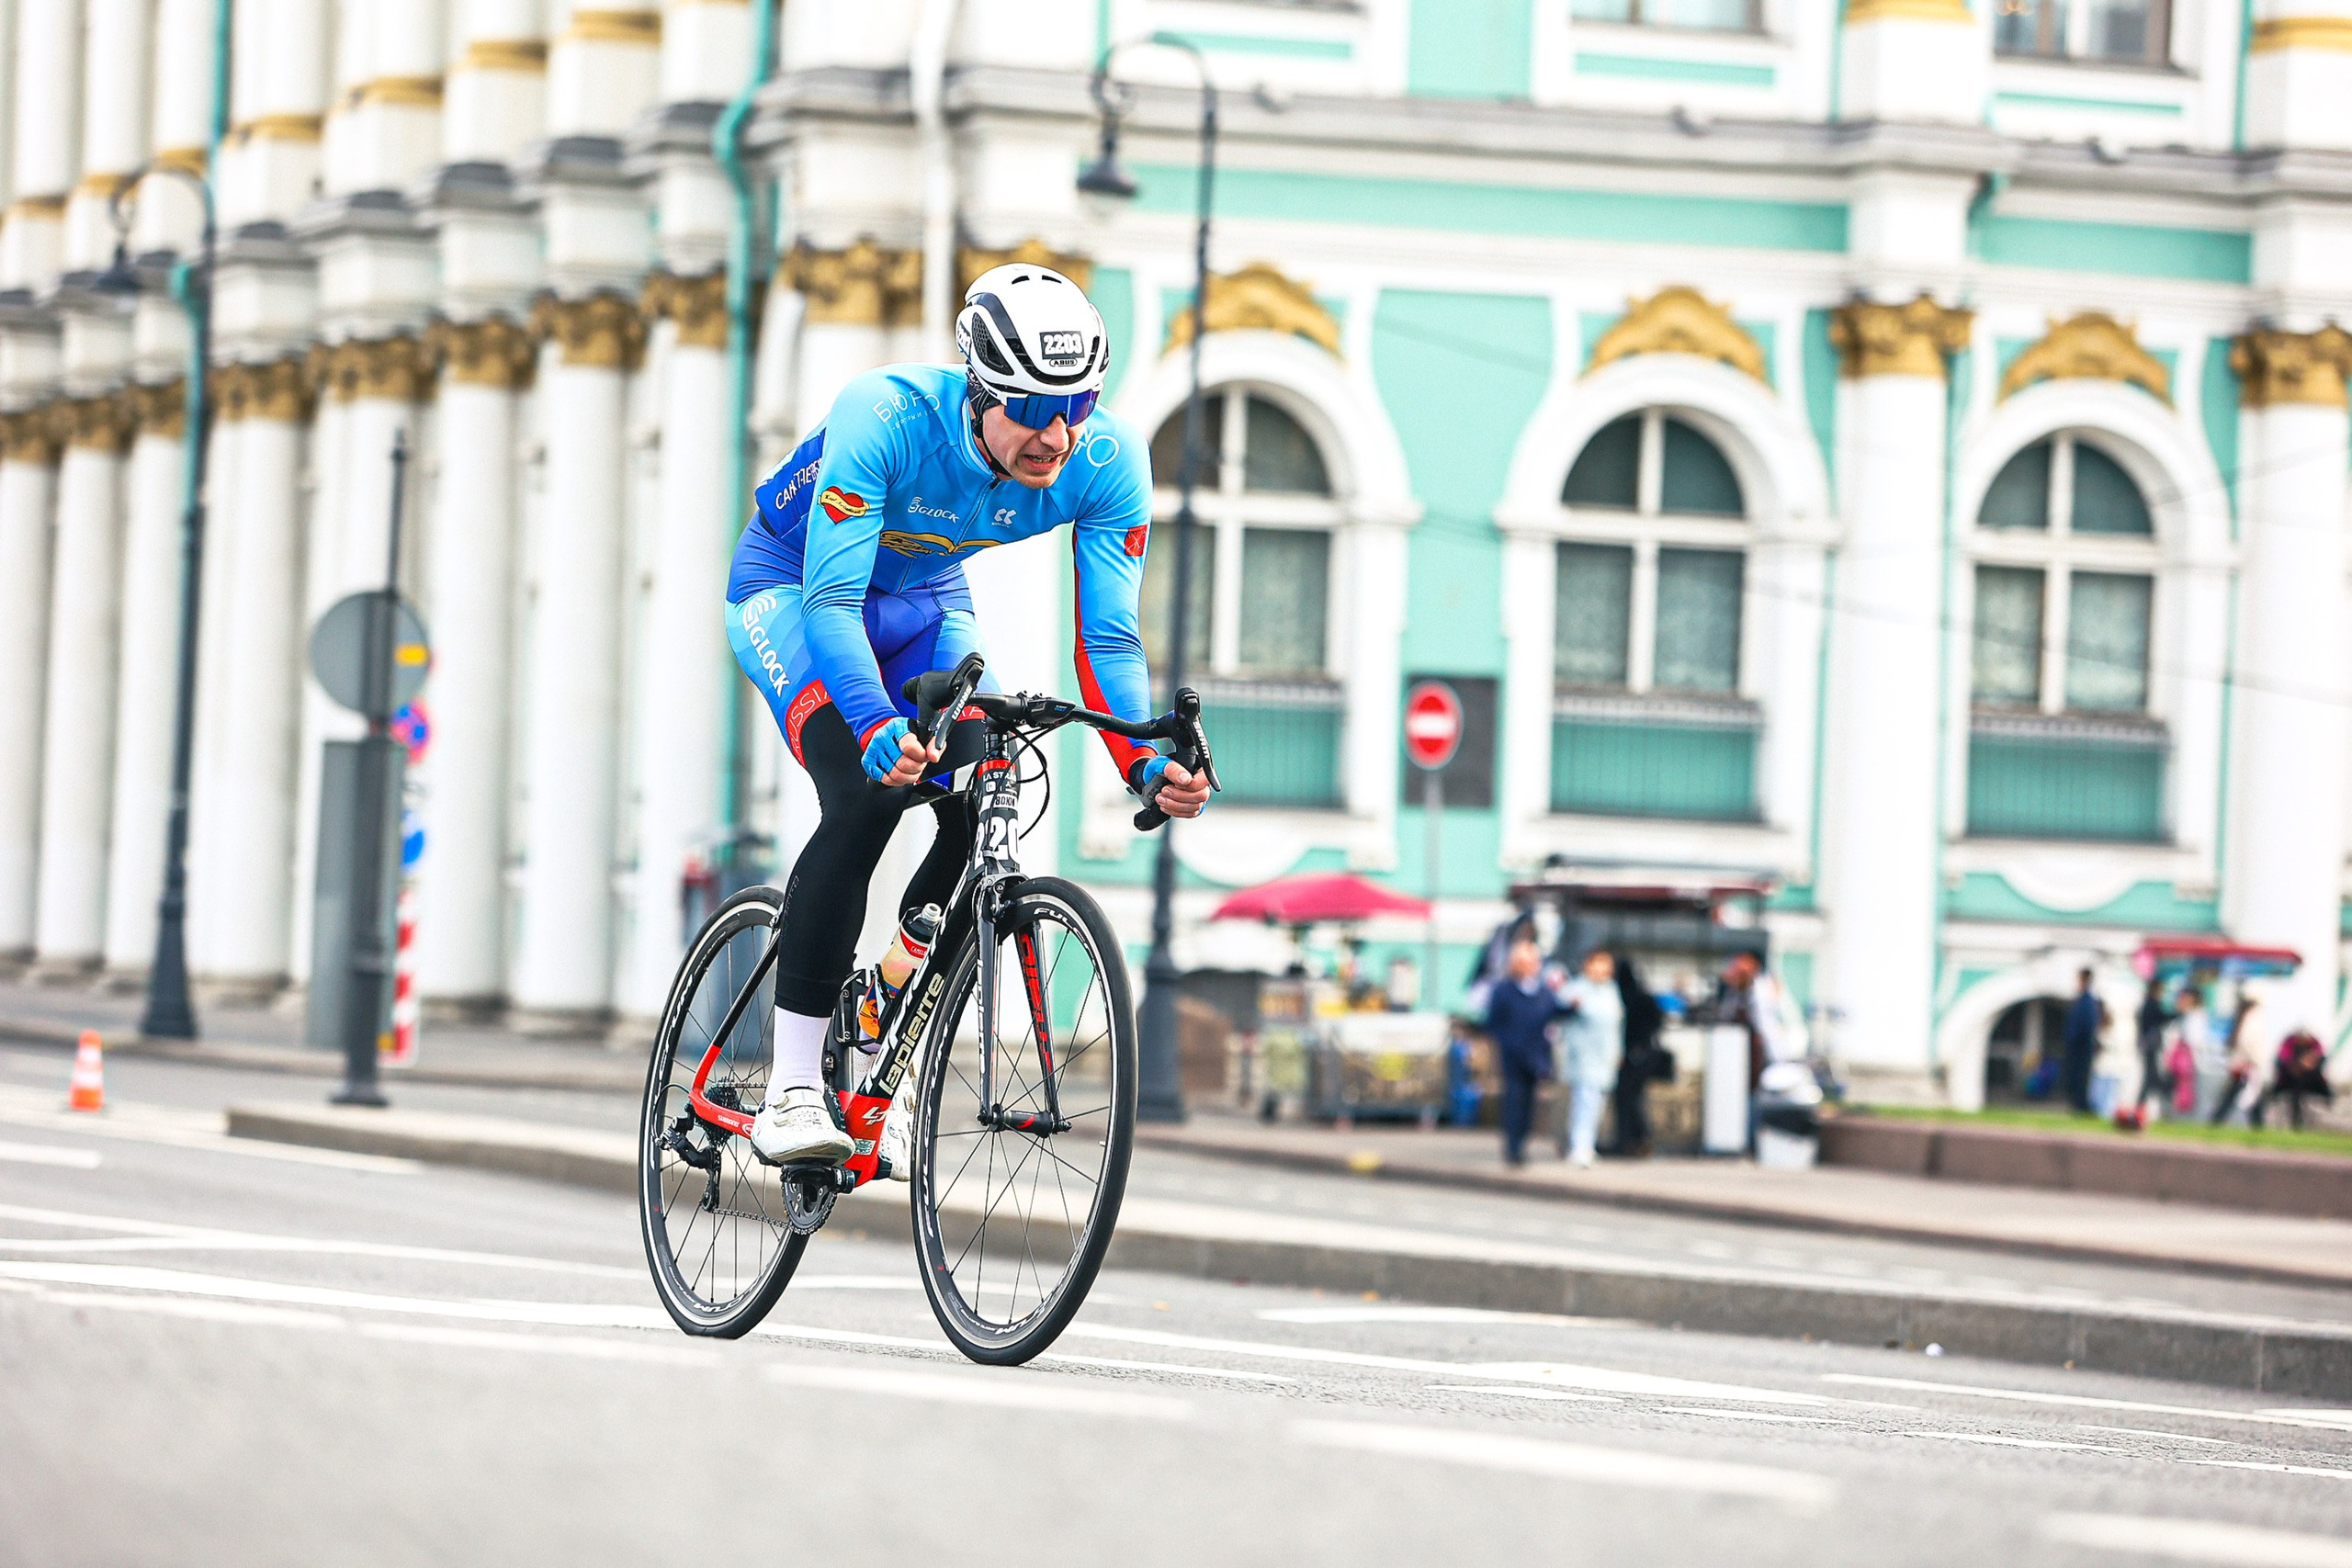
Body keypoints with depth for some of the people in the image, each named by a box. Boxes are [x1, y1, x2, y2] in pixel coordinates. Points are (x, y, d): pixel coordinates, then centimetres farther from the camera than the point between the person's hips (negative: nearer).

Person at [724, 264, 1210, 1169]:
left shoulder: (1109, 463, -26)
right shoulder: (883, 417, -38)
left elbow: (1108, 637, -23)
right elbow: (830, 599, -40)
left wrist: (1147, 763, -40)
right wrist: (877, 727, -57)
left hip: (923, 602, 4)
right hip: (794, 589, -4)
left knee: (982, 817, -18)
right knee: (867, 795, -28)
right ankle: (791, 1088, -22)